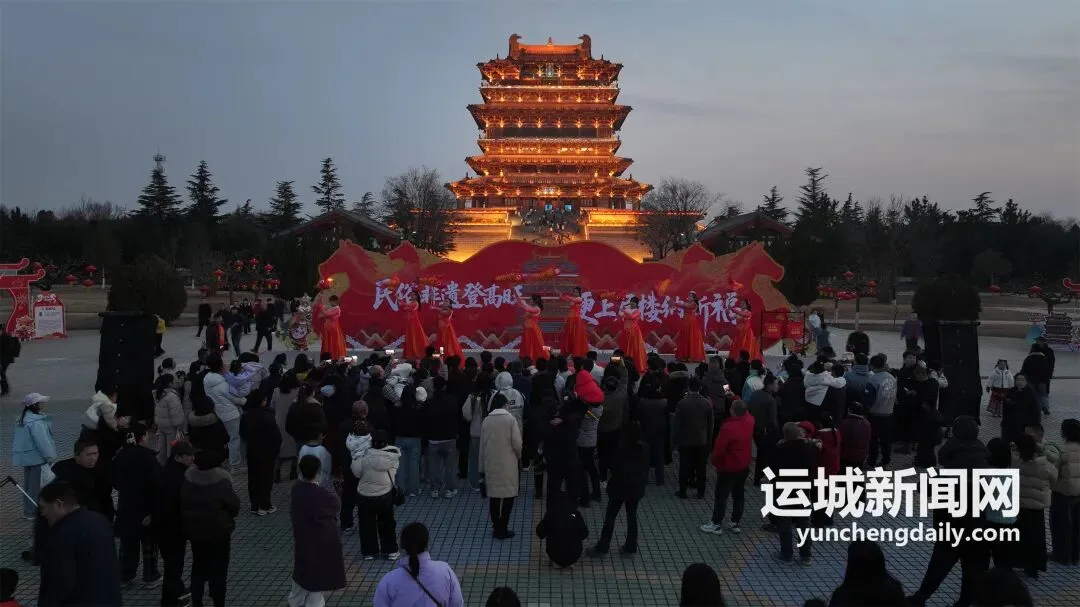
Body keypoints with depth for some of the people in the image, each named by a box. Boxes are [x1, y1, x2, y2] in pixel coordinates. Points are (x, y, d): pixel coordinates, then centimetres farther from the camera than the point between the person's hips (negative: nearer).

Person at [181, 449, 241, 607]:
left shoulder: (188, 477, -5)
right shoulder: (221, 480, -22)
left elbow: (182, 504, 5)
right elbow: (234, 505, -14)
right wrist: (227, 516, 6)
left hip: (194, 531, 5)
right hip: (219, 532, -5)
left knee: (198, 568, 19)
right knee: (218, 570, 7)